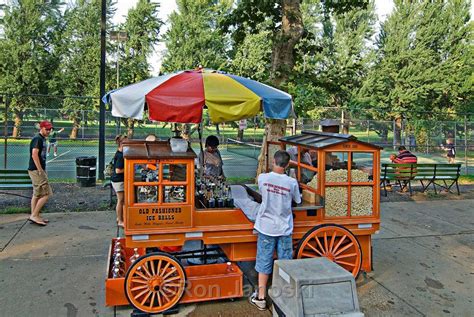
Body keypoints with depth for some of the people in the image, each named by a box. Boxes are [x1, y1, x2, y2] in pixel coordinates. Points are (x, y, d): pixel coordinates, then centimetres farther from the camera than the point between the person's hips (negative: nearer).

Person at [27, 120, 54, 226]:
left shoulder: (42, 139, 17)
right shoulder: (37, 139, -14)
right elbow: (34, 155, -23)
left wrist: (43, 170, 18)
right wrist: (40, 170, -23)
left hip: (38, 170, 10)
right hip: (36, 170, -10)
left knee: (37, 194, 14)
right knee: (46, 193, -10)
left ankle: (34, 216, 20)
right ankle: (34, 216, -5)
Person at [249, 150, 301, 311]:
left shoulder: (263, 178, -10)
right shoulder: (292, 182, -10)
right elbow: (298, 201, 6)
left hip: (266, 227, 0)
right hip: (284, 228, 0)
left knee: (264, 262, 10)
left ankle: (260, 297, 17)